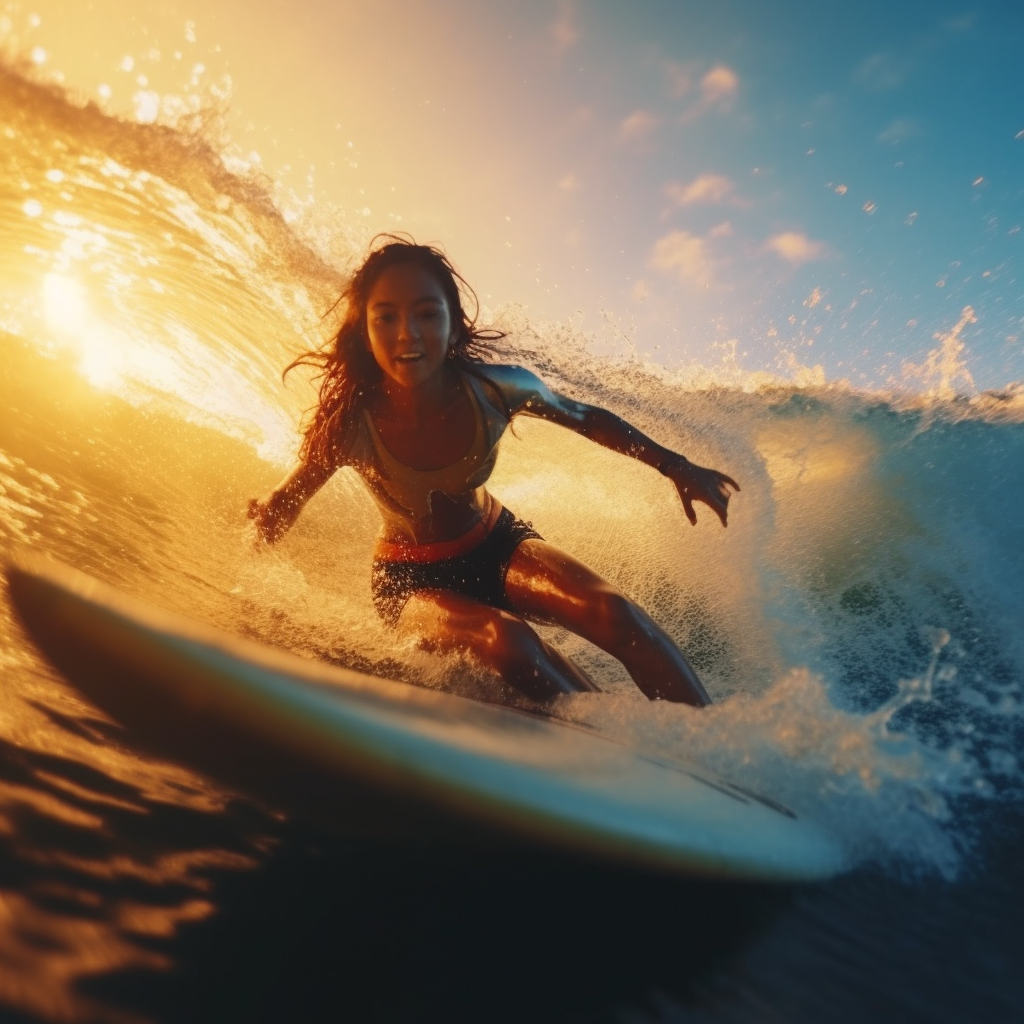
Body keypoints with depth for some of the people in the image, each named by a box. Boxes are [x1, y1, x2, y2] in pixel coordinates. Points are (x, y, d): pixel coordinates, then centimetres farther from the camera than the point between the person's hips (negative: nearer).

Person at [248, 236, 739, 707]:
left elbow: (588, 419, -2)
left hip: (496, 545, 2)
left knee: (614, 612, -23)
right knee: (506, 641, -34)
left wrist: (676, 466, -2)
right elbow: (284, 502, -7)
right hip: (411, 579, -2)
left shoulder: (496, 389, -21)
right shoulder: (349, 424, -25)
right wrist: (263, 522, -30)